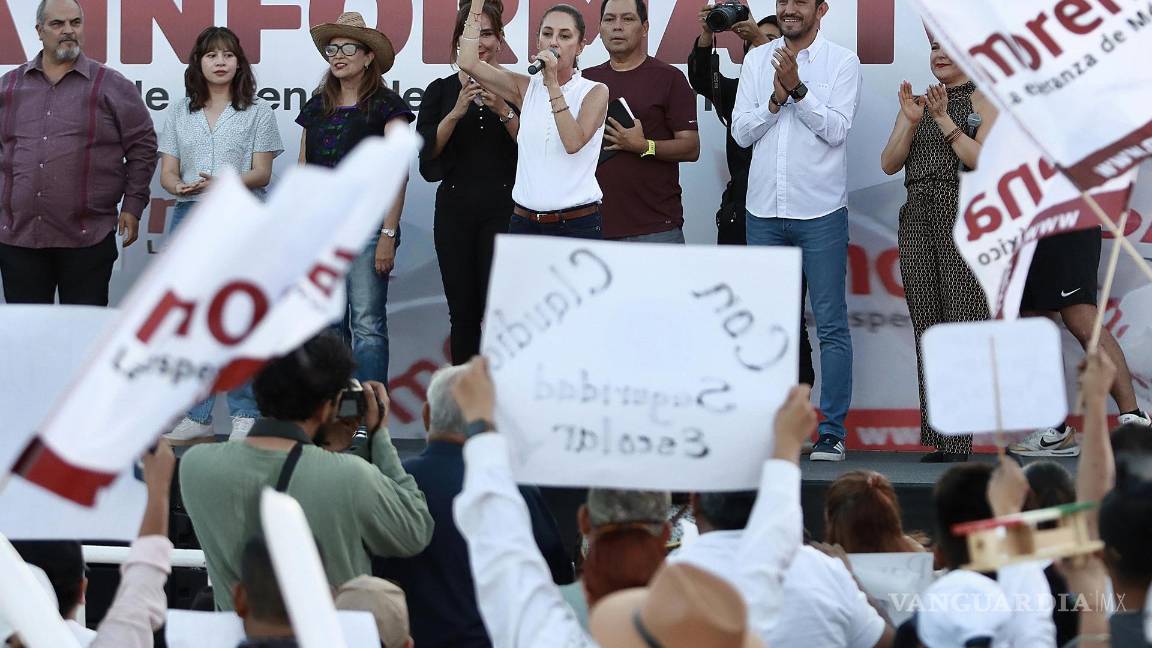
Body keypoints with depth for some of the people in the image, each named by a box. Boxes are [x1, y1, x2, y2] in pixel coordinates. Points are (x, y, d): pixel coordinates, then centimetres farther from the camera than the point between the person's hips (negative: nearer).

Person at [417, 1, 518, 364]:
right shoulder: (441, 91, 10)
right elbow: (426, 150, 0)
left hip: (504, 208, -3)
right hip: (455, 208, 3)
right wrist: (457, 112, -13)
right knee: (462, 313, 5)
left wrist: (503, 111, -17)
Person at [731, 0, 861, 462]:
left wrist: (798, 89, -17)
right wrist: (776, 99, -10)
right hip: (764, 211, 4)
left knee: (831, 324, -2)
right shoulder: (756, 60, 10)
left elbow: (838, 129, -10)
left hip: (820, 213, -4)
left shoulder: (842, 62, 0)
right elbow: (741, 131, 4)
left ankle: (832, 432, 0)